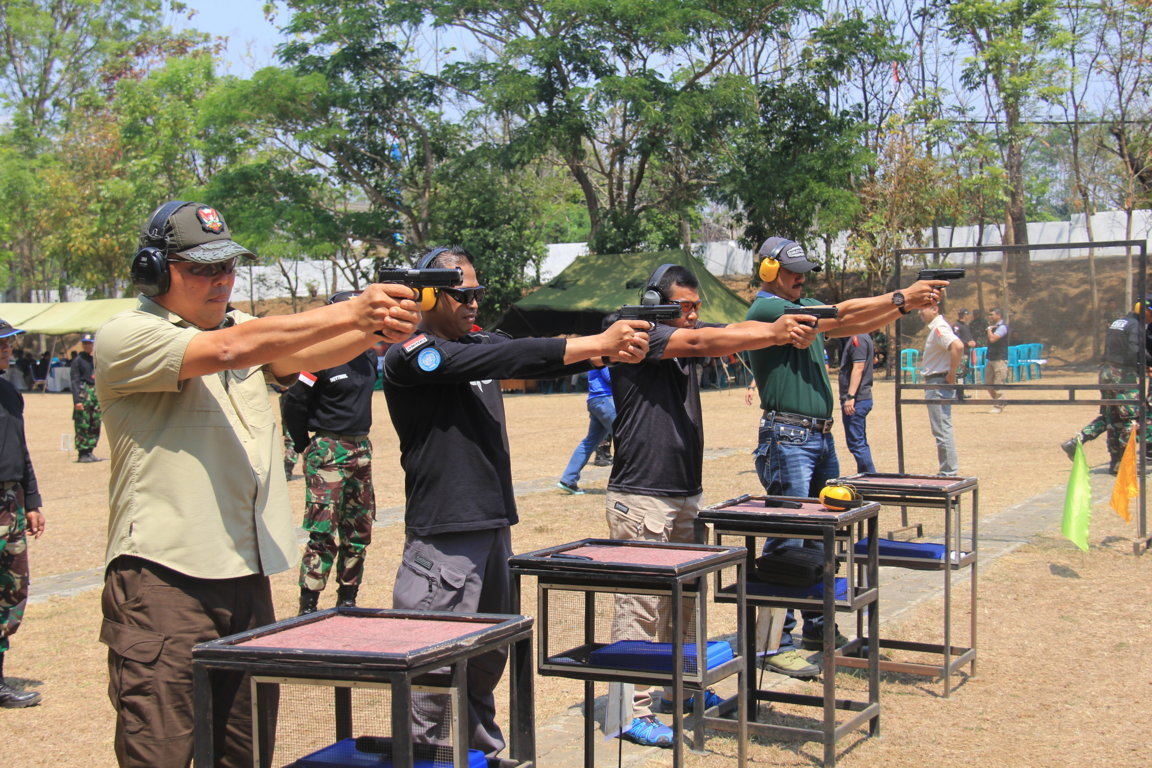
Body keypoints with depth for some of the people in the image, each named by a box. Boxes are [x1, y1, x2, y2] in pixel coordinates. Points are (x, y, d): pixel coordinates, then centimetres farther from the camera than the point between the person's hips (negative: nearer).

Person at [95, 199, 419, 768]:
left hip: (248, 577, 7)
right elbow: (230, 349, -21)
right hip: (164, 577, -7)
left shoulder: (244, 328, 17)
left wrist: (376, 328, -24)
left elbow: (303, 355, -2)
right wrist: (352, 312, -25)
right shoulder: (125, 337, -6)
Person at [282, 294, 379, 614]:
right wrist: (305, 447, -1)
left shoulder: (369, 356, 9)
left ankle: (347, 600, 21)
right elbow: (294, 404, -8)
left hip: (361, 450, 7)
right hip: (328, 453, -7)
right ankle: (307, 607, -4)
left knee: (360, 532, 10)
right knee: (323, 533, -10)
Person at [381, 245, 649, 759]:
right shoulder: (409, 356, -11)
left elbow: (540, 362, 4)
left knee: (488, 657, 18)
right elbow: (507, 358, -22)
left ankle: (483, 747, 32)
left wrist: (610, 350, -16)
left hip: (493, 523, 8)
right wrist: (592, 345, -25)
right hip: (444, 533, -8)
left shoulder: (478, 342, 14)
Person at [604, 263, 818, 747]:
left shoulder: (690, 338, 11)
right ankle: (634, 712, 0)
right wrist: (775, 333, -33)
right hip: (640, 499, -8)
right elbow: (703, 341, -25)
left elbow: (734, 331, -4)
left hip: (686, 496, 8)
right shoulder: (639, 336, -11)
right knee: (640, 606, -5)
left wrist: (783, 330, -25)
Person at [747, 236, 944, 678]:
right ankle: (776, 645, -2)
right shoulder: (765, 309, -10)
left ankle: (817, 628, 25)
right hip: (787, 438, -9)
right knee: (786, 543, -7)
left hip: (821, 436, 9)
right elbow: (837, 317, -18)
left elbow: (856, 324, 11)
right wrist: (900, 299, -17)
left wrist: (906, 305, -3)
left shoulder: (805, 307, 18)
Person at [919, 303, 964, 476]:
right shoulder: (934, 328, 15)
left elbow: (958, 346, -34)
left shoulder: (939, 328, -17)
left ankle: (949, 473, -5)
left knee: (942, 430, -8)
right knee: (942, 430, 16)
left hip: (939, 384, -11)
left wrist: (951, 373, -25)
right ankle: (949, 471, 23)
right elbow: (954, 347, 29)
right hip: (934, 383, 11)